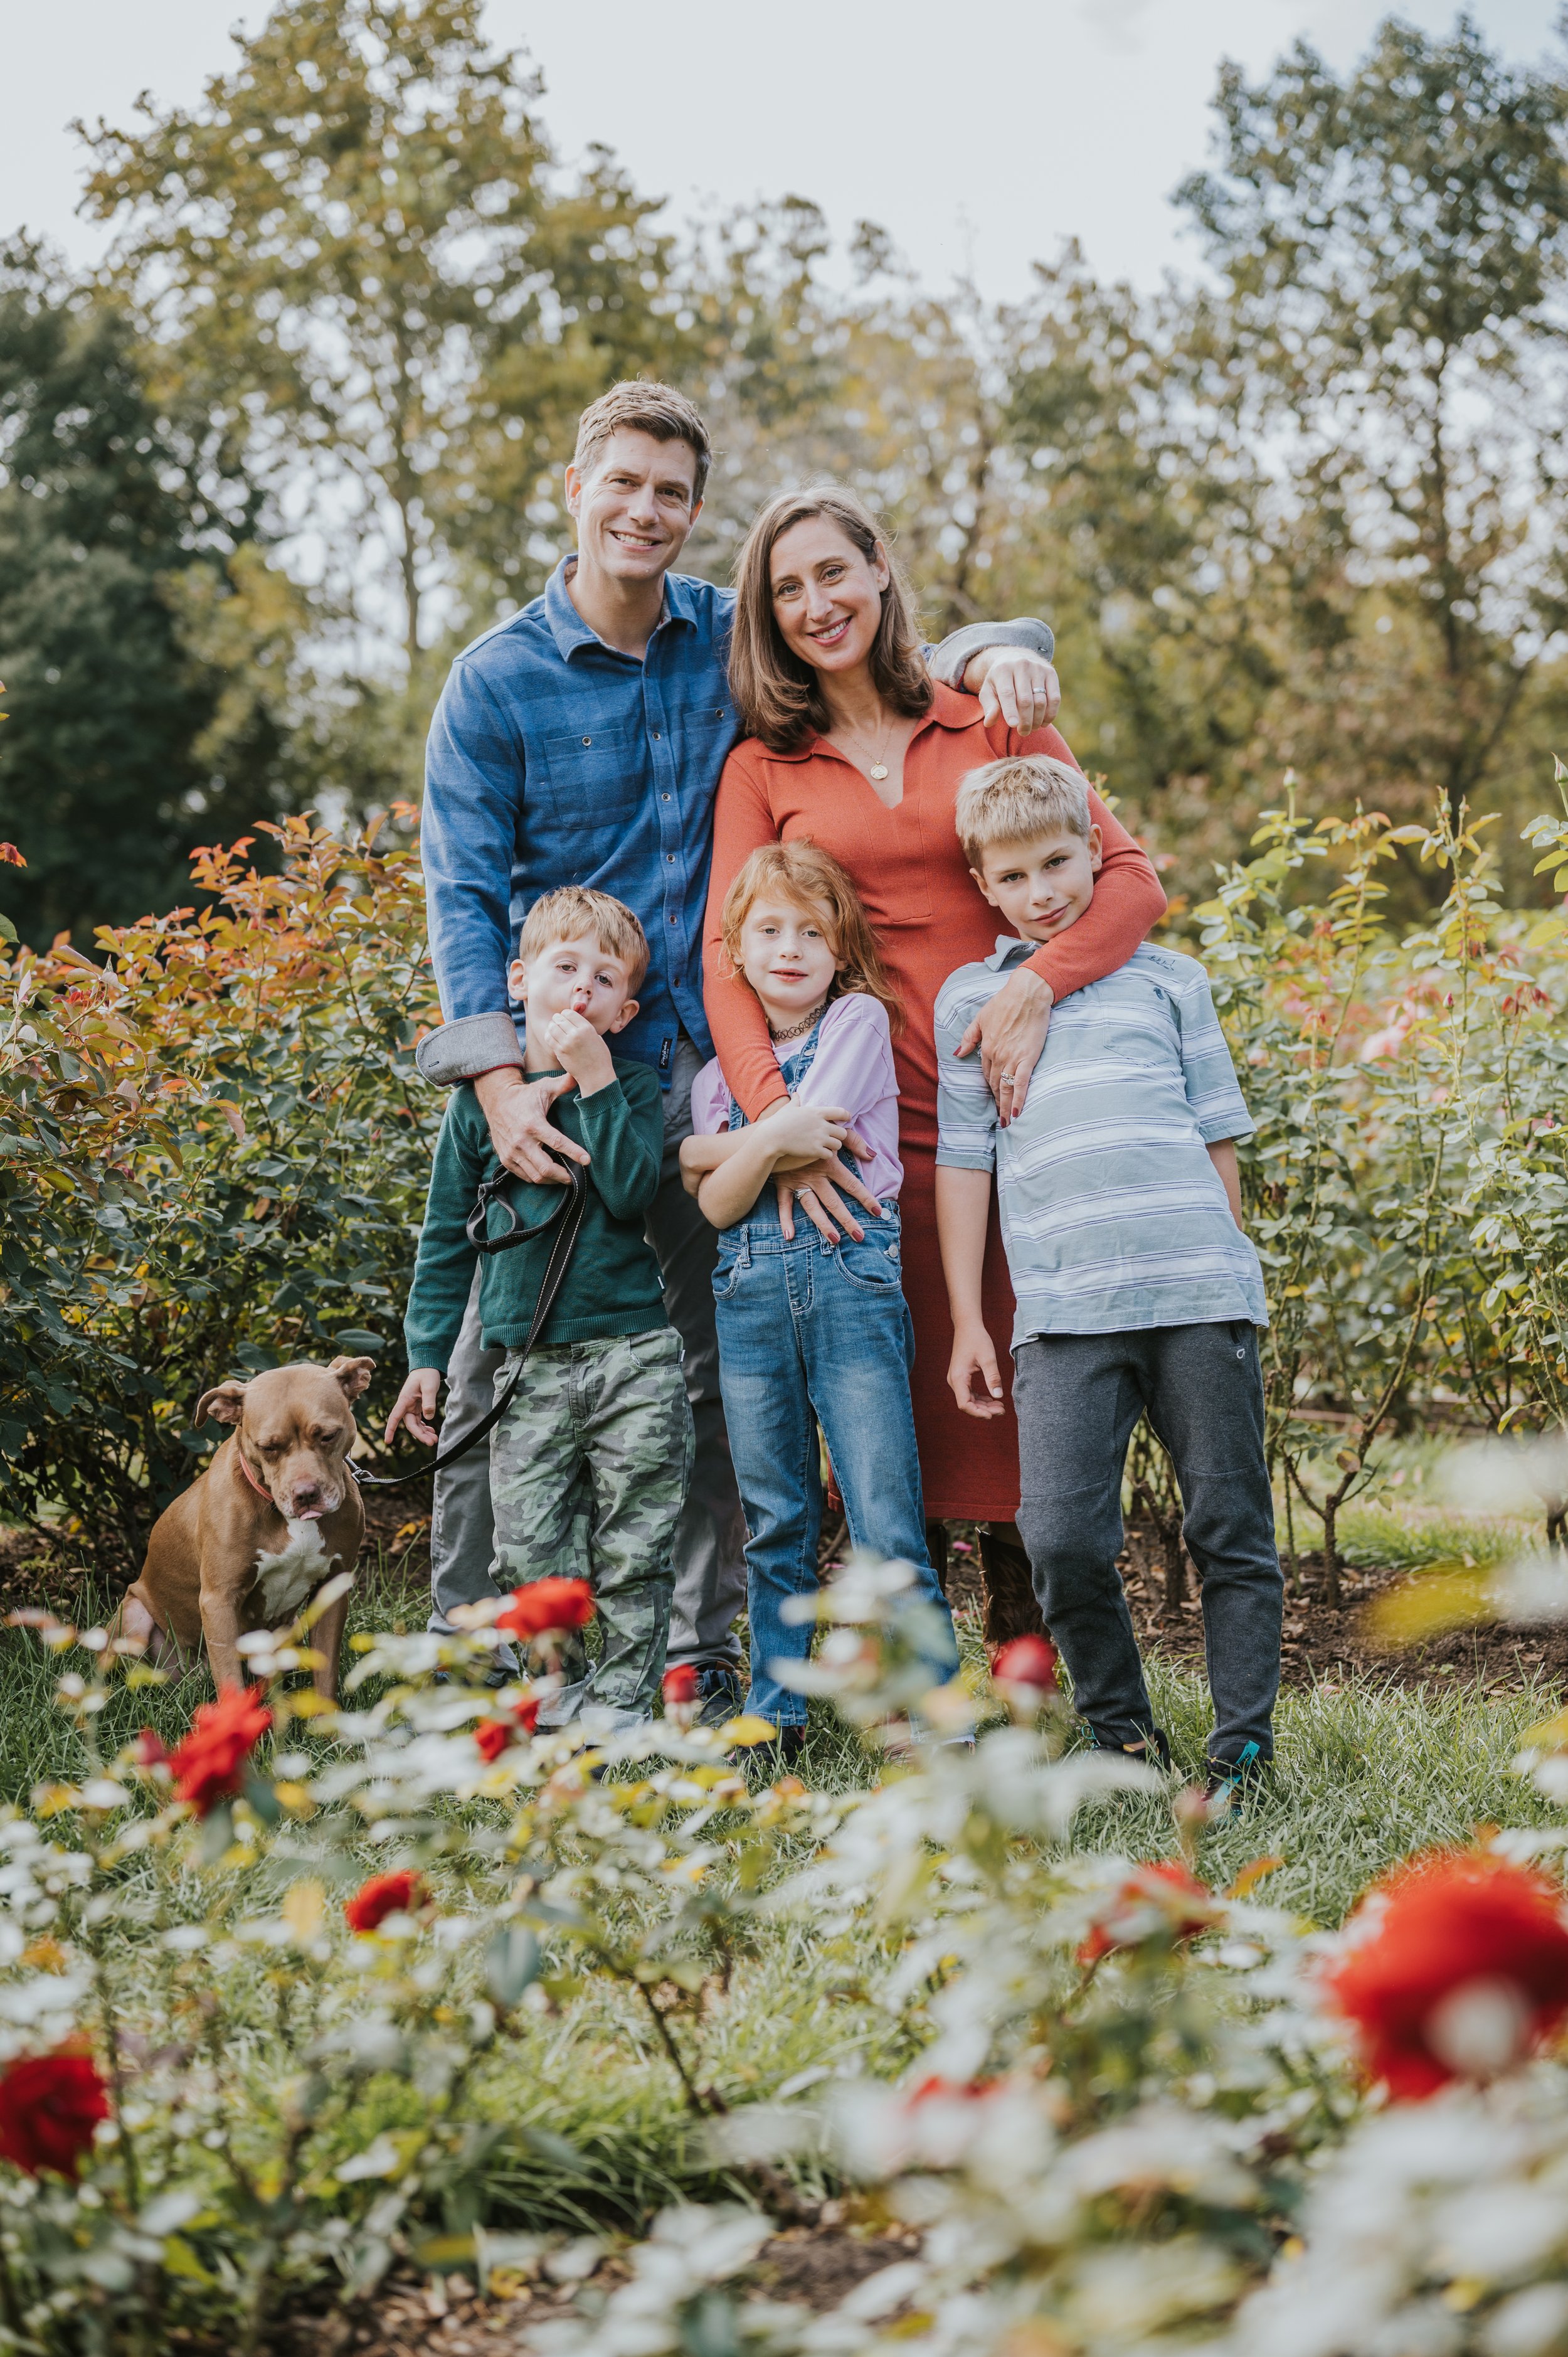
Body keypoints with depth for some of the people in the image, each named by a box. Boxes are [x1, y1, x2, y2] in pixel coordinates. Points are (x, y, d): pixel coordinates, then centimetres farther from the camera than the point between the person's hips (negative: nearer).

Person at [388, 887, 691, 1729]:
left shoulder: (634, 1087, 3)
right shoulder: (480, 1097, 6)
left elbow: (631, 1194, -14)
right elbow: (446, 1234, 12)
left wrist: (592, 1079, -16)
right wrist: (427, 1352, 9)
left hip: (632, 1354, -1)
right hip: (529, 1366, 1)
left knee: (632, 1552, 2)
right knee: (529, 1551, -2)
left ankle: (624, 1700, 15)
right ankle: (569, 1682, 19)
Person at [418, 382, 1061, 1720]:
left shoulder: (733, 641, 6)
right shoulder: (497, 680, -3)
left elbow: (892, 659, 13)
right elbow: (463, 892, -7)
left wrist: (994, 653, -12)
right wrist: (499, 1079, -20)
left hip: (707, 1057, 3)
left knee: (717, 1368, 7)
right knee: (499, 1366, -3)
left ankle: (702, 1659, 17)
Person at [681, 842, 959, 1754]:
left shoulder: (860, 1020, 7)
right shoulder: (721, 1071, 17)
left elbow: (812, 1135, -7)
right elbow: (718, 1208, 4)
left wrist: (718, 1148, 2)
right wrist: (775, 1138, -9)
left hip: (852, 1278, -4)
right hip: (751, 1293, 4)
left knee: (888, 1525, -7)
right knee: (776, 1525, 9)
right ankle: (777, 1714, 17)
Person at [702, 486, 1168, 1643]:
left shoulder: (995, 726, 9)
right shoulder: (763, 769, 10)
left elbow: (1132, 874, 1)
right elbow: (727, 960, 0)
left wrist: (1038, 984, -18)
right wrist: (777, 1118, -16)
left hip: (1013, 1105, 0)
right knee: (903, 1409, -1)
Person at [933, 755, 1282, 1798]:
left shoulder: (1166, 978, 15)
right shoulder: (969, 997, 15)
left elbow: (1218, 1134, 19)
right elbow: (964, 1160, 14)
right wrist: (967, 1323, 11)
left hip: (1201, 1291, 0)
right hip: (1063, 1310, 0)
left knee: (1231, 1526, 2)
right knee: (1061, 1535, -9)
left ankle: (1244, 1741, 12)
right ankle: (1122, 1733, 8)